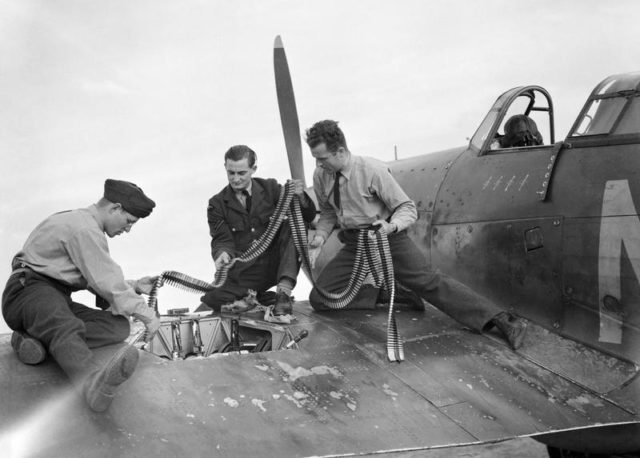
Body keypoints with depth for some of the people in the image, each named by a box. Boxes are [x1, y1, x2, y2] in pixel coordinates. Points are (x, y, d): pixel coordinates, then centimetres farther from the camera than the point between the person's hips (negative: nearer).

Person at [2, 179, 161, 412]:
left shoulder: (81, 221, 22)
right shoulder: (83, 228, -13)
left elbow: (97, 280, 27)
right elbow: (107, 284, -14)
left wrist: (134, 286, 18)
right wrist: (146, 315, -7)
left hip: (58, 297, 10)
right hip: (31, 289, -10)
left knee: (119, 326, -11)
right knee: (66, 328, -42)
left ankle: (34, 337, -26)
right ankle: (94, 381, -74)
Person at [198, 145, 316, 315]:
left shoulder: (270, 188, 6)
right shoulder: (217, 204, 5)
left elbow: (309, 217, 3)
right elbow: (222, 239, -2)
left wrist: (300, 197, -19)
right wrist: (222, 253, -26)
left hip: (276, 263, 1)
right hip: (244, 273, -1)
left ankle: (284, 291, -30)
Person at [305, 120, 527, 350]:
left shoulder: (372, 170, -20)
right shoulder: (320, 176, -5)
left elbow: (407, 208, -14)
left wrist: (391, 226, -35)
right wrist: (320, 236, -7)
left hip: (386, 237, -5)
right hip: (353, 244, 6)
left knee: (427, 280, -22)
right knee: (319, 298, -6)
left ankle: (502, 320, -27)